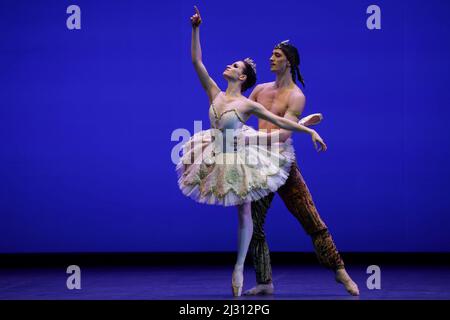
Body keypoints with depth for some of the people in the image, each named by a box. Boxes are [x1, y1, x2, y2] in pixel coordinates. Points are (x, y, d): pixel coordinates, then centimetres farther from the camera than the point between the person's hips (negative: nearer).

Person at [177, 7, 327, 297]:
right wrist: (195, 30, -11)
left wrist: (311, 131, -16)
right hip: (217, 159, 4)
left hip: (241, 160, -4)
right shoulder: (215, 93, -2)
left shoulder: (248, 105, -13)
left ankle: (239, 267, 10)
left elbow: (280, 121, -11)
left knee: (244, 212, 3)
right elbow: (197, 61, -4)